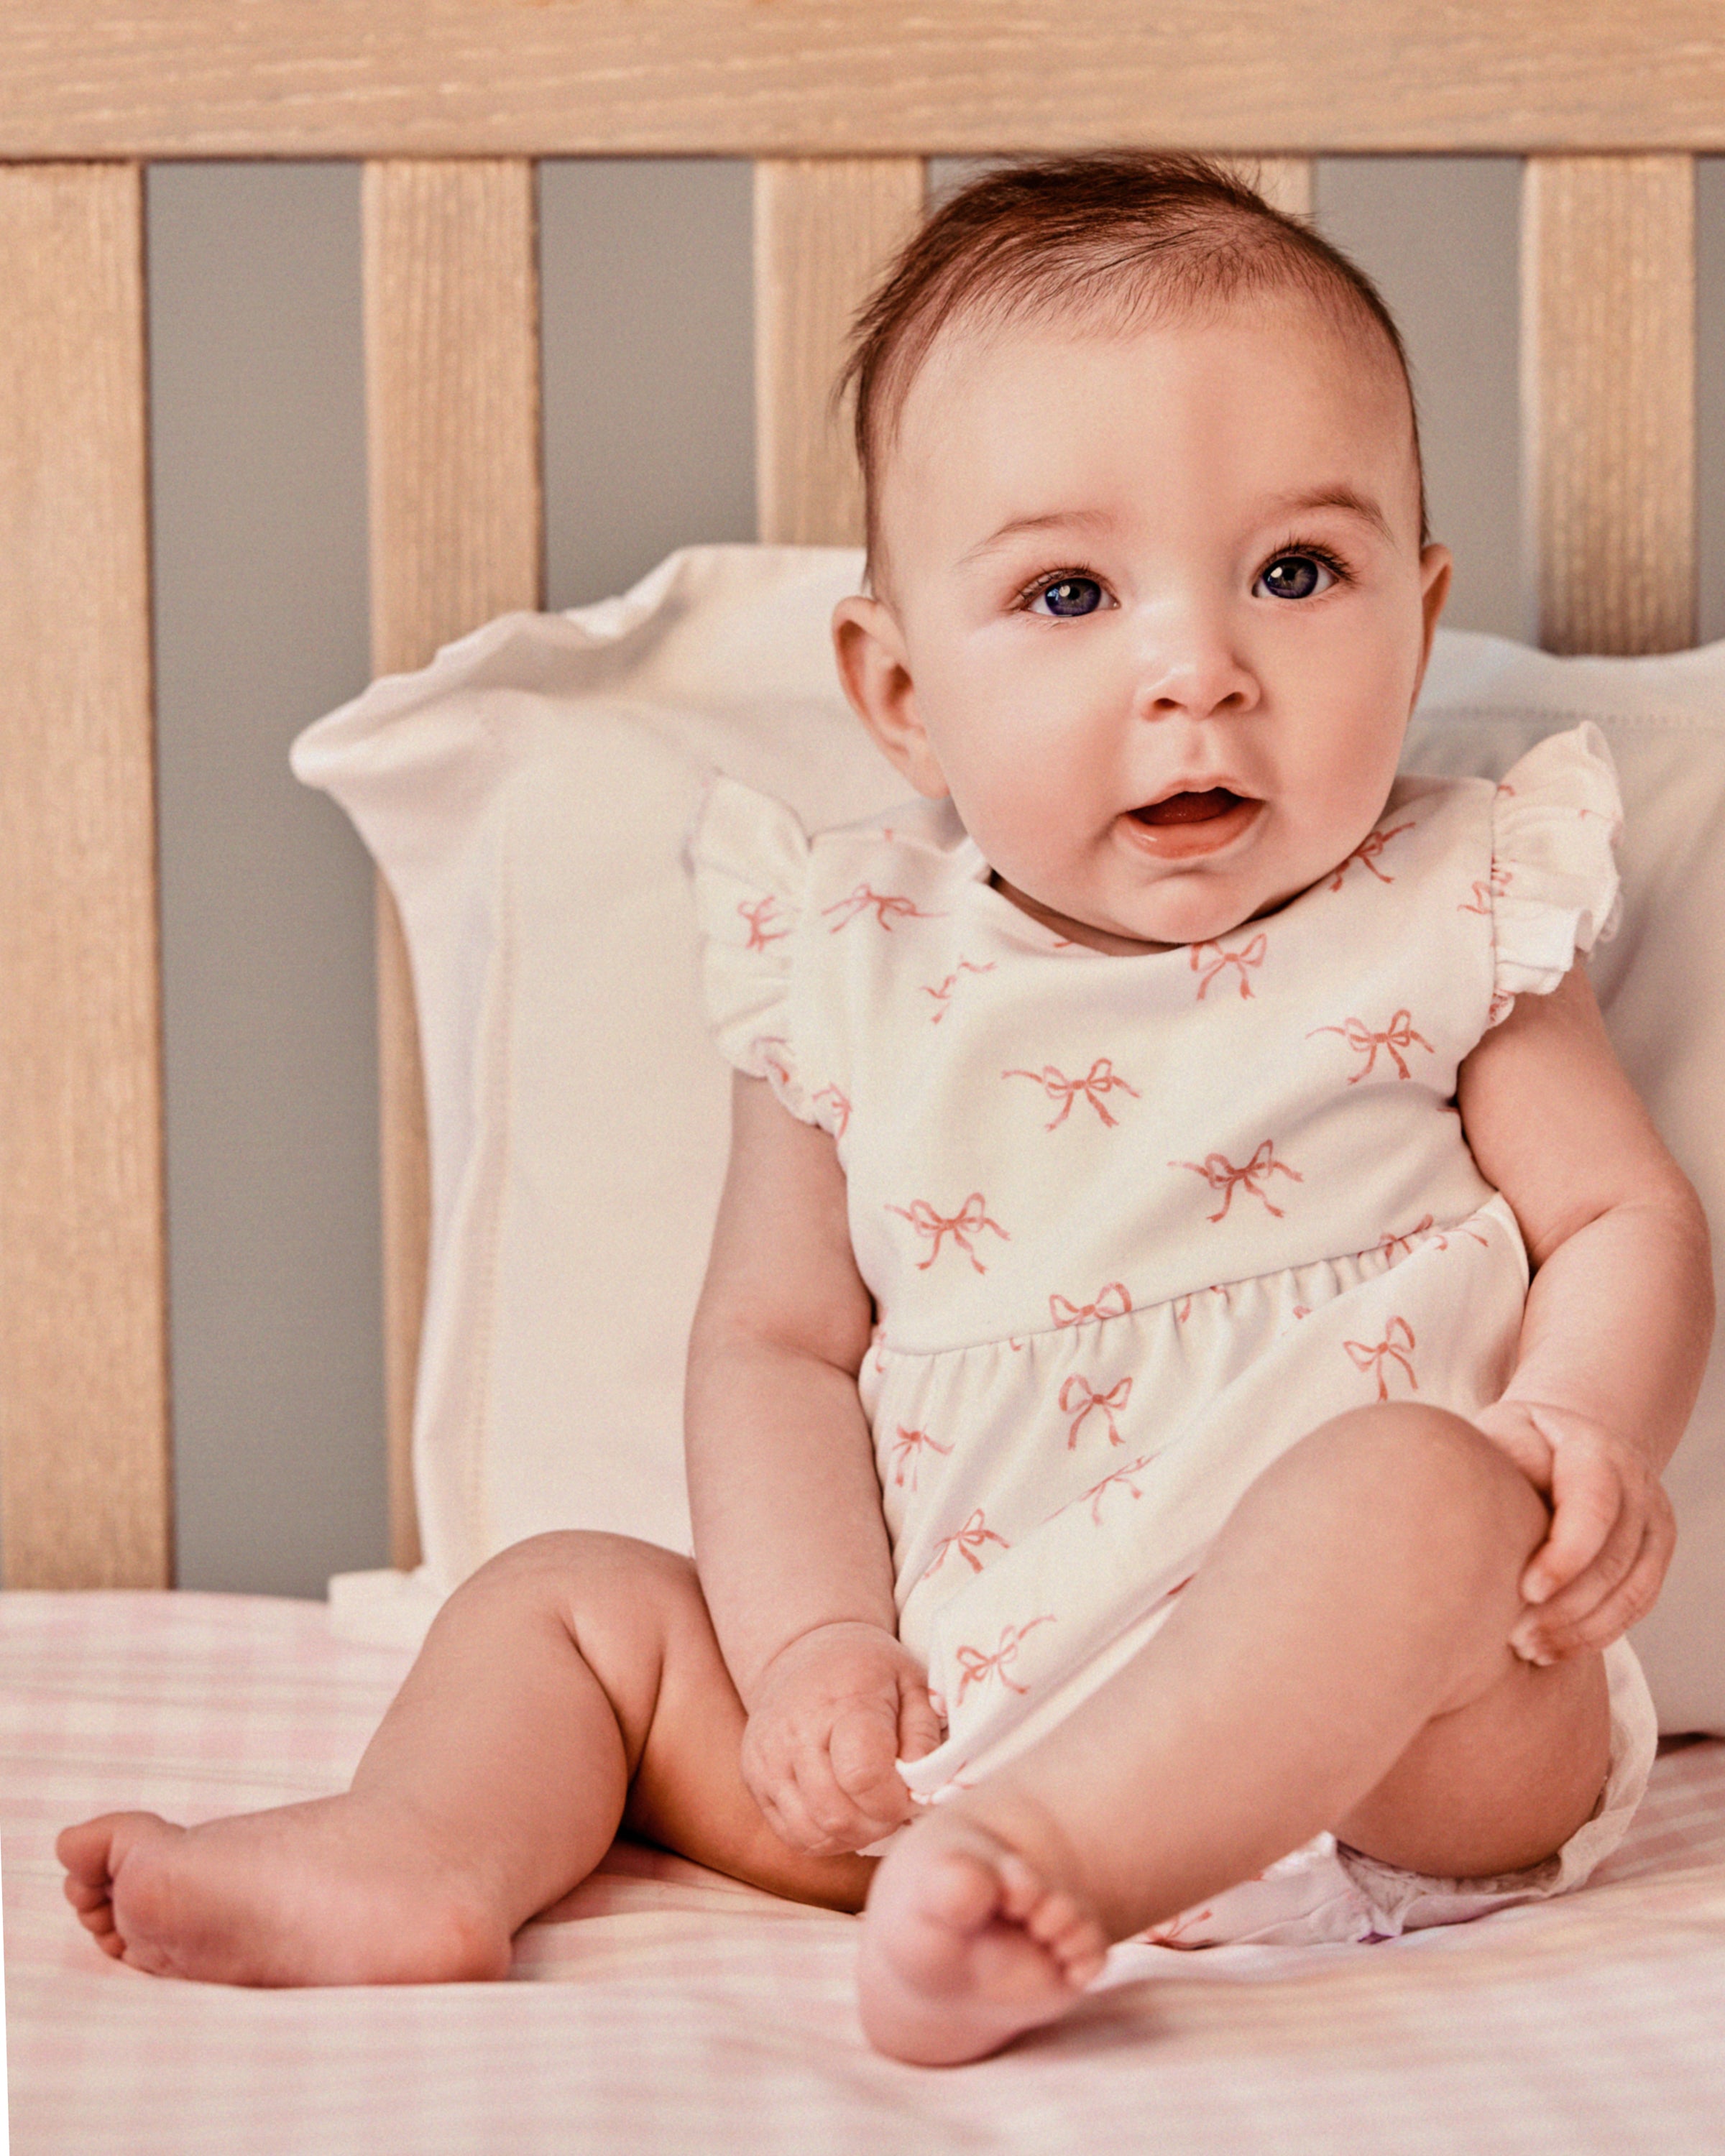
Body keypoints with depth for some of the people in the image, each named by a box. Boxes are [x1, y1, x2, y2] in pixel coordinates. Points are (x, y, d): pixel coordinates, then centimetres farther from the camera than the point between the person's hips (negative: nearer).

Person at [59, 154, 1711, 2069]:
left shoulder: (1450, 927, 1)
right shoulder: (858, 978, 5)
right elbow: (777, 1341, 8)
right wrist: (815, 1642, -7)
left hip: (1400, 1756, -3)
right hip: (953, 1722, 3)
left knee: (1416, 1481, -33)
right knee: (568, 1594, 2)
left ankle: (1046, 1861, -47)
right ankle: (420, 1861, -22)